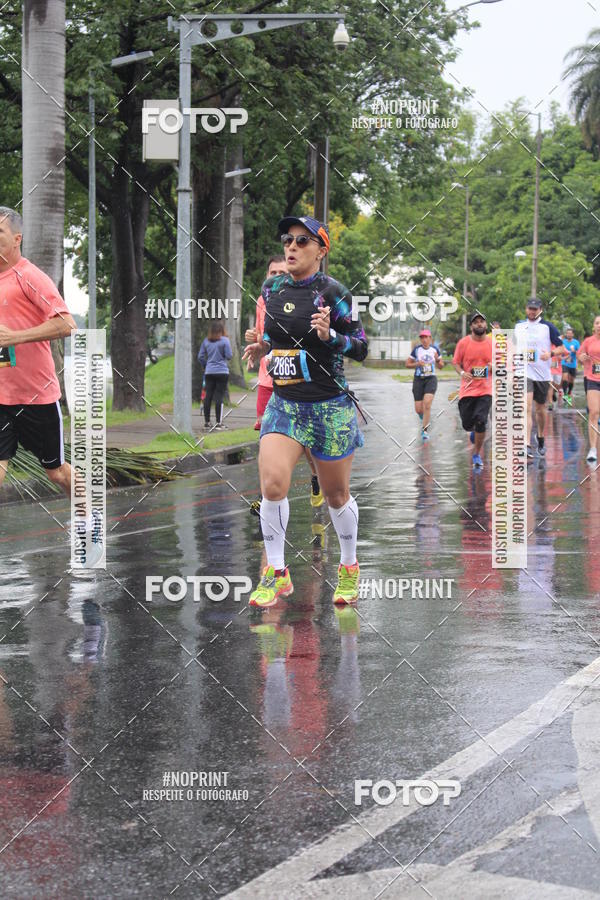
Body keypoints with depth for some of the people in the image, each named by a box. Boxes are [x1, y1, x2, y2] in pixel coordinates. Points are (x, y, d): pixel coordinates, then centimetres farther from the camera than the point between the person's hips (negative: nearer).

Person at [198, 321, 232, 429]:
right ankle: (218, 422, -3)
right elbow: (229, 356, -9)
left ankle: (207, 421, 11)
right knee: (219, 396, -2)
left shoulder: (206, 341, 5)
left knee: (208, 396, 8)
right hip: (222, 372, -4)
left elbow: (200, 357, 7)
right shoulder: (224, 340, -8)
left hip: (209, 372, 4)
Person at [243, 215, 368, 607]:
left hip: (330, 406, -4)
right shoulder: (272, 288, 5)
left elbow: (361, 348, -8)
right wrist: (262, 347, 7)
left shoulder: (333, 292, -11)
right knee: (273, 484, -15)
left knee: (336, 494, 9)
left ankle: (350, 568, 32)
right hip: (284, 404, 4)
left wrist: (330, 335, -25)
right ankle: (277, 573, 0)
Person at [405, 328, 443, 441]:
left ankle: (424, 430, -10)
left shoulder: (435, 349, 1)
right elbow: (407, 364, 3)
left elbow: (441, 366, 9)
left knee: (427, 404, -21)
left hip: (431, 379, 0)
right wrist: (417, 364, -15)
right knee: (418, 409, 0)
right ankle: (424, 419, 38)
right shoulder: (416, 349, -3)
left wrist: (437, 360, -12)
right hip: (418, 380, 0)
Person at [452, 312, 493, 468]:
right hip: (467, 389, 1)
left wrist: (494, 366, -11)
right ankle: (474, 431, 45)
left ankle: (477, 455, 1)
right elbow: (456, 362, 7)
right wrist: (462, 373, -13)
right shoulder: (463, 343, -2)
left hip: (486, 390, -1)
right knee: (467, 424, 6)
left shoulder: (493, 343, 1)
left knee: (480, 421, -15)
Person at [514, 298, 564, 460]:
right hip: (524, 372, 0)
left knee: (540, 408, 13)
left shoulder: (548, 327, -2)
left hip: (542, 374, 0)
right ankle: (527, 445, -23)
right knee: (527, 407, -15)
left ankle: (541, 439, 38)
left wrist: (551, 353, -20)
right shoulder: (519, 326, 8)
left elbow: (562, 348, -2)